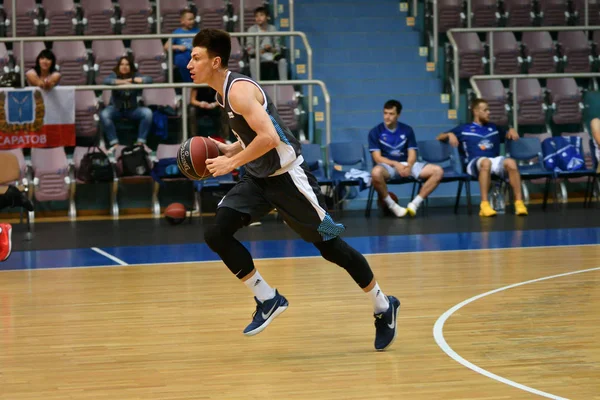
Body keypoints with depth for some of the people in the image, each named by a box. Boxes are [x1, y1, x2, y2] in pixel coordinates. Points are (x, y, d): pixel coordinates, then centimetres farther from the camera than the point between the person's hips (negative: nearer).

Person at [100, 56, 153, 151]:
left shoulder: (136, 75, -2)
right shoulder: (114, 75, -6)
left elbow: (149, 79, -19)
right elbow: (106, 81, -28)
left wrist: (131, 80, -27)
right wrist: (123, 82, -38)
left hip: (132, 109, 1)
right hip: (116, 108, -1)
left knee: (147, 112, -24)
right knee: (104, 114, -32)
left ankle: (140, 142, -18)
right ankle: (114, 143, -27)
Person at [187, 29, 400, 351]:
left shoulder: (239, 90, -20)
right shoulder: (223, 93, 9)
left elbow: (269, 137, -31)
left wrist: (232, 162, -24)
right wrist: (228, 150, 8)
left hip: (286, 175, -9)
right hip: (258, 179, 9)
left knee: (329, 246, 1)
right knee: (216, 234, -8)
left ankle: (383, 307, 19)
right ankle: (268, 300, 1)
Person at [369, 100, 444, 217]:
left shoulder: (407, 130, 9)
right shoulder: (375, 132, 0)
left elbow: (412, 154, 3)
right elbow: (377, 158, -7)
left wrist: (408, 166, -20)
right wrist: (396, 164, -23)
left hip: (406, 165, 3)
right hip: (388, 165, -3)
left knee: (438, 171, -18)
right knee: (376, 172, -42)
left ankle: (415, 203, -12)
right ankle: (391, 205, -20)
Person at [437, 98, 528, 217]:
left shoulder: (493, 128, 28)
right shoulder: (464, 129, 19)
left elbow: (509, 135, 40)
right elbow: (440, 137, 20)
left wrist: (512, 131, 17)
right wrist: (450, 135, -2)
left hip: (496, 161, 3)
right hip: (475, 164, -3)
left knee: (511, 162, -33)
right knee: (486, 162, -41)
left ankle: (519, 202, -35)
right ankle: (484, 204, -45)